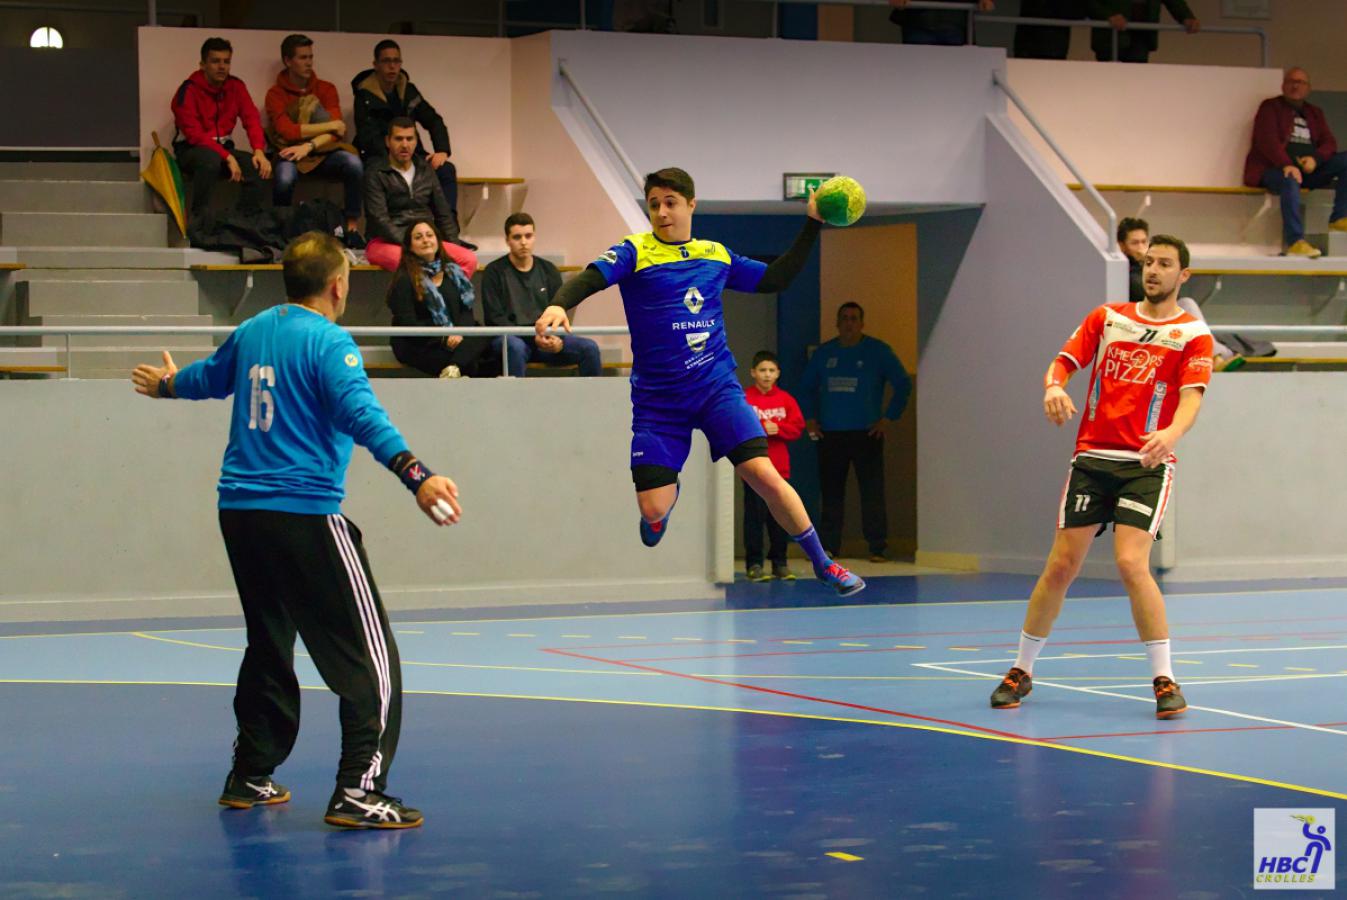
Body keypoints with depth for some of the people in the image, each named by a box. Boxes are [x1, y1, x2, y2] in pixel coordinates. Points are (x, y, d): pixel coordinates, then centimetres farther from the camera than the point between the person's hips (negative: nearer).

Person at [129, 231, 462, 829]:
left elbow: (211, 377, 32)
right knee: (369, 656, -5)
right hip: (305, 513, -8)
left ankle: (250, 778, 28)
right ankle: (359, 791, -13)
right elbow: (362, 415, -25)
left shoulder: (253, 331, 12)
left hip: (239, 511, 8)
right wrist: (417, 476, -35)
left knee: (268, 646, 22)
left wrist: (167, 385, 54)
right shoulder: (329, 342, -10)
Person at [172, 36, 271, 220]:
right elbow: (194, 134, -20)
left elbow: (252, 120, -2)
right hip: (191, 150, -5)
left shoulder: (236, 86, 2)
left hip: (222, 148, 5)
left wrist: (259, 151, -22)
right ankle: (198, 219, -27)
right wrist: (227, 157, -28)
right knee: (211, 159, -39)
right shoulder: (189, 91, -15)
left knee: (258, 166, -22)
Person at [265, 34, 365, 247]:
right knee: (284, 178, -36)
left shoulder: (326, 89, 7)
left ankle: (352, 228, -21)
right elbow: (287, 131, -14)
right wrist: (331, 125, -10)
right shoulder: (276, 94, -1)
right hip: (291, 153, -2)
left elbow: (337, 131, -4)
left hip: (323, 152, 2)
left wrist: (309, 146, -21)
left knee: (353, 163, -29)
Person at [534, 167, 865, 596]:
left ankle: (823, 564, 1)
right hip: (657, 399, -1)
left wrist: (812, 225, 16)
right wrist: (559, 304, -38)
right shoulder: (635, 252, -1)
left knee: (763, 474, -16)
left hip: (718, 388, 2)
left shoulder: (716, 255, 11)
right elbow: (589, 278, -17)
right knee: (653, 509, -9)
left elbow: (776, 278, 21)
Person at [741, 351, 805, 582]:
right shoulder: (744, 398, -2)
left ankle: (779, 563, 16)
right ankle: (754, 564, 1)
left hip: (779, 466, 3)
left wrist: (778, 428, -13)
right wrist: (761, 428, -18)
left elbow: (797, 427, 2)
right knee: (755, 514, -4)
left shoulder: (786, 399, 7)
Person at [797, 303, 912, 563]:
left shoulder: (878, 351, 2)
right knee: (830, 493, 4)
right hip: (830, 435, 3)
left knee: (872, 493, -6)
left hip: (866, 434, -3)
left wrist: (888, 418, -4)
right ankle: (828, 547, 9)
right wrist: (809, 419, 11)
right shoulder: (824, 353, 12)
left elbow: (903, 384, 2)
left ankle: (878, 548, -4)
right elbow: (806, 388, 22)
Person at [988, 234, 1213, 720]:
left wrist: (1171, 433, -34)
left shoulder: (1193, 334, 2)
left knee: (1131, 563, -19)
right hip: (1091, 458, 3)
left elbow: (1191, 397, -12)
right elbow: (1063, 361, 7)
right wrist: (1053, 388, -18)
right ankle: (1021, 671, 15)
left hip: (1146, 463, -3)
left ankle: (1165, 680, -10)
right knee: (1061, 566, 2)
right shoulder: (1107, 317, 12)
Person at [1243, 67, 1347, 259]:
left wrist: (1316, 159, -13)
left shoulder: (1315, 113, 23)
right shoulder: (1270, 107, 7)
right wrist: (1286, 165, -26)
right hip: (1275, 169, -5)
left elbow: (1329, 143, 11)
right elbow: (1267, 140, -9)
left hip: (1309, 169, 5)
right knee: (1290, 181, -40)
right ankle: (1294, 241, -46)